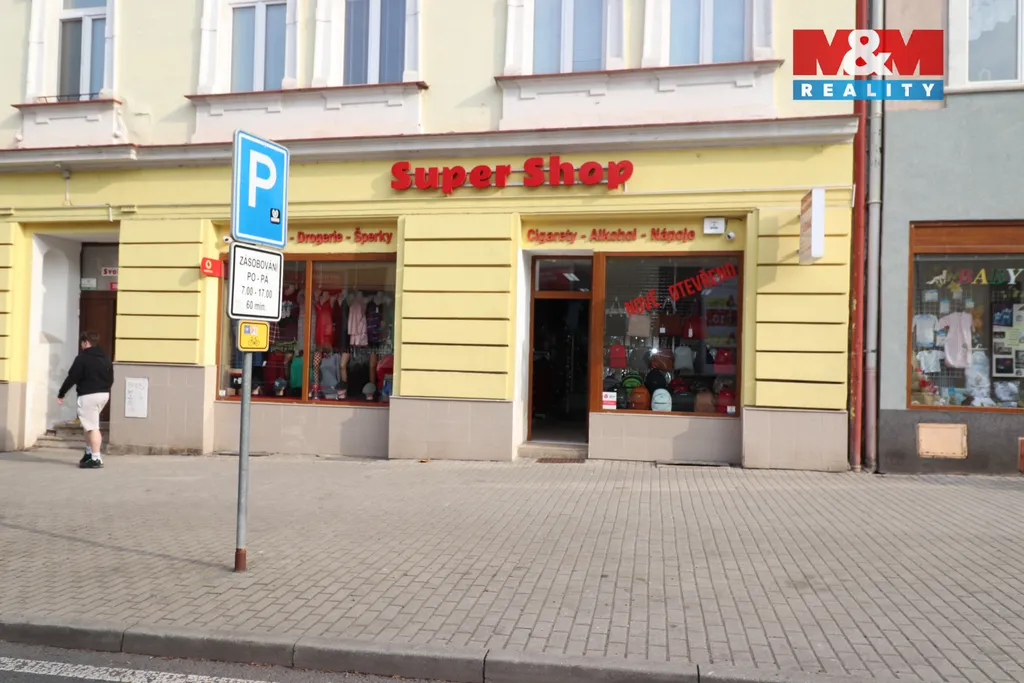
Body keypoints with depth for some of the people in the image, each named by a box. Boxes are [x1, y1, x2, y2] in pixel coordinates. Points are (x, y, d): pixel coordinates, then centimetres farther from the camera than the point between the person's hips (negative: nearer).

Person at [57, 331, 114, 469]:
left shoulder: (82, 358, -10)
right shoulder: (106, 359, 12)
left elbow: (72, 378, -10)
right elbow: (111, 379, 16)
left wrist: (61, 394, 0)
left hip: (88, 396, -8)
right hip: (104, 395, 8)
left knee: (92, 427, -7)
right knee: (90, 424, 22)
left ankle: (96, 459, -8)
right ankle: (89, 453, 27)